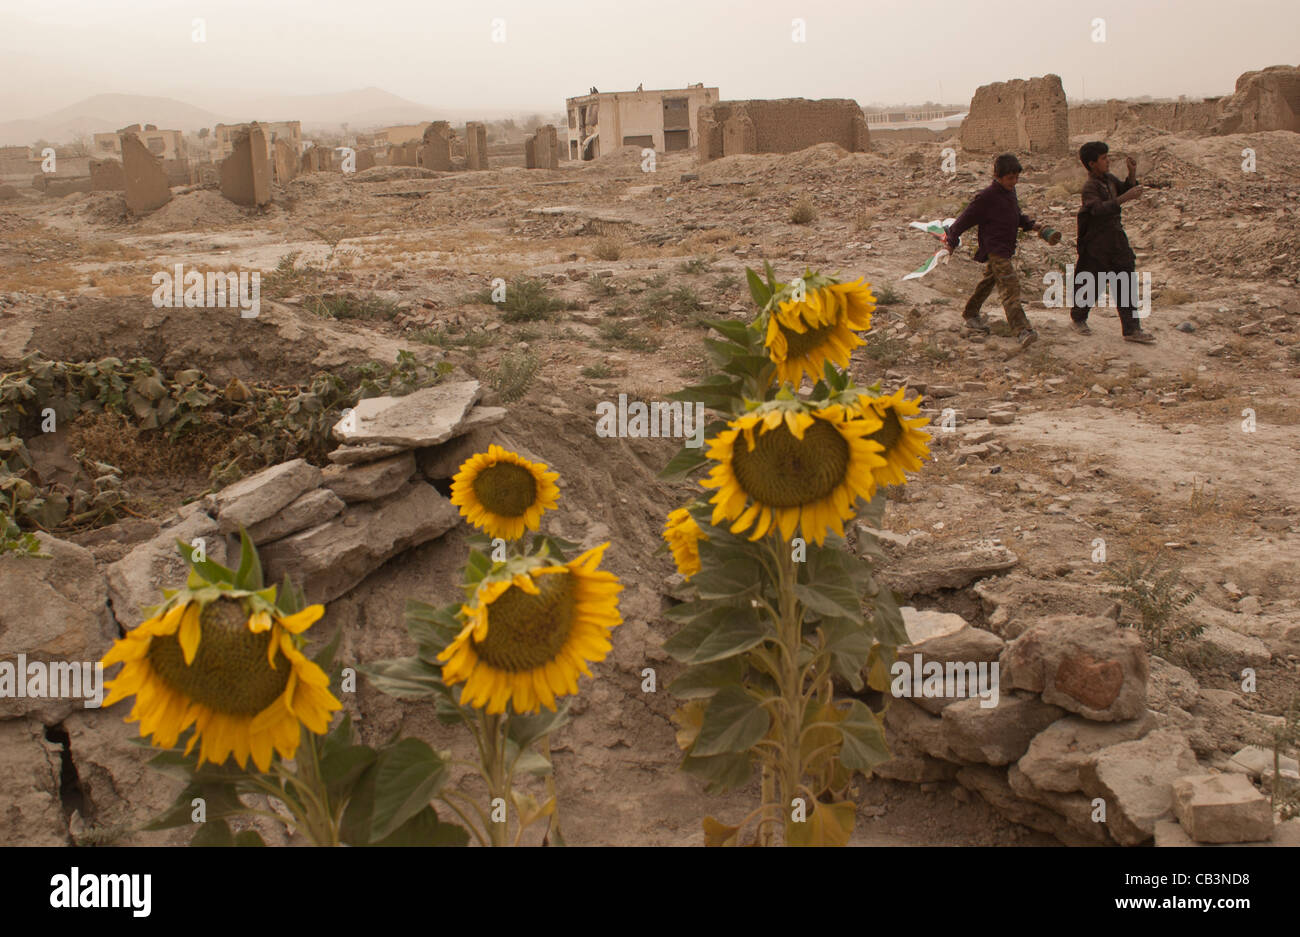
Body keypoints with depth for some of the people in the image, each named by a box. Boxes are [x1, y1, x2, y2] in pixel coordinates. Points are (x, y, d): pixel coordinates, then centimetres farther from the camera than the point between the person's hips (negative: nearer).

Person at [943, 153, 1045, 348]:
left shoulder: (1010, 191, 9)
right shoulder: (986, 197, -17)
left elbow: (1017, 215, 24)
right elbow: (966, 218, -10)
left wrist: (1031, 224, 8)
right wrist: (952, 240, -4)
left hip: (1006, 248, 9)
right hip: (994, 249, -9)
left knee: (988, 281, 23)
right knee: (1010, 285, -19)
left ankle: (971, 314, 41)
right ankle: (1022, 330, -27)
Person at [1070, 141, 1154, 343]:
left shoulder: (1109, 179, 8)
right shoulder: (1089, 187, -18)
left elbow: (1125, 190, 19)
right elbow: (1100, 209, -34)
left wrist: (1132, 173, 2)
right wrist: (1125, 198, -41)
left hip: (1117, 242, 8)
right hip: (1097, 245, -8)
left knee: (1126, 285, 4)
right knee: (1091, 286, 4)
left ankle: (1132, 330, 6)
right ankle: (1077, 319, 28)